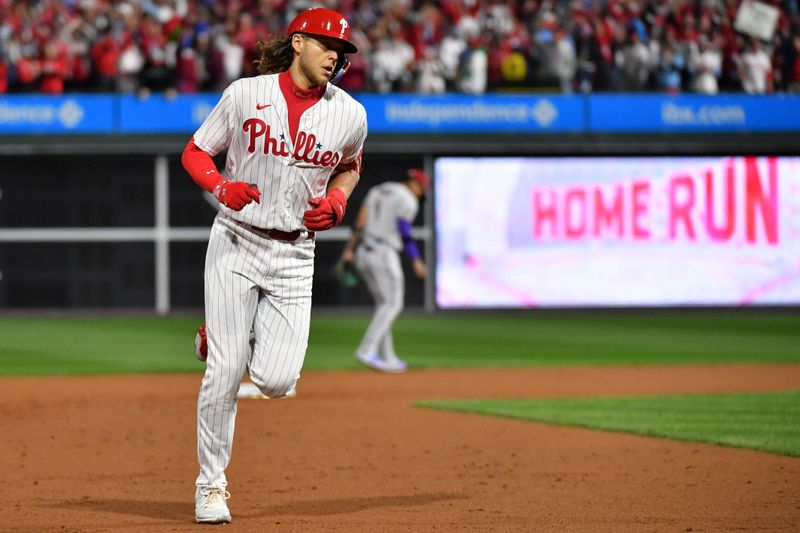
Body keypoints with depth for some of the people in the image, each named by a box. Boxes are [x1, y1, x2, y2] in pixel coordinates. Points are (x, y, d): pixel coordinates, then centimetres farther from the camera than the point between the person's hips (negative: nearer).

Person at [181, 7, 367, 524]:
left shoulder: (350, 114, 0)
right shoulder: (245, 94, -6)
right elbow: (195, 152, 3)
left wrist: (335, 202, 0)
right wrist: (222, 186, -17)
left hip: (294, 254, 2)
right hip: (235, 244, -2)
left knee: (276, 381, -8)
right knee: (226, 372, -8)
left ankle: (223, 336, 27)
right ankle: (211, 483, 8)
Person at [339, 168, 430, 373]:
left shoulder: (377, 191, 18)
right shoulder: (408, 200, -6)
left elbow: (360, 220, 9)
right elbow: (405, 232, -14)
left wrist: (349, 249, 5)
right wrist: (416, 261, -13)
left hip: (363, 254, 8)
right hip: (384, 254, -8)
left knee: (384, 304, 13)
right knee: (392, 304, -6)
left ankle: (387, 357, 11)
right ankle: (367, 350, -21)